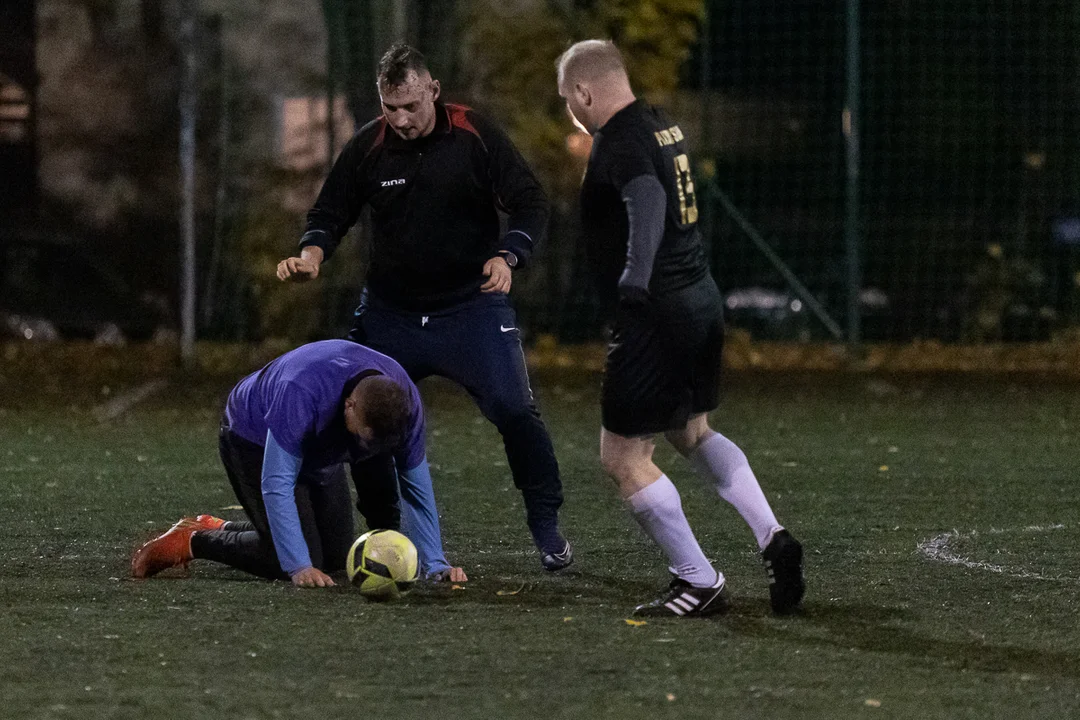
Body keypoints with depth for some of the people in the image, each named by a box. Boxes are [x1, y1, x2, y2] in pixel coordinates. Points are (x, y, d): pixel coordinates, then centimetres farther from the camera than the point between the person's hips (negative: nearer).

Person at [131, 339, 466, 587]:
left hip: (319, 454, 7)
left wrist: (435, 564, -21)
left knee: (335, 557, 11)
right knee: (295, 563, -18)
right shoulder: (302, 393, -45)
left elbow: (416, 484, -15)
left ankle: (217, 528, 27)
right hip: (253, 441, -7)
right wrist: (300, 568, -48)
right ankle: (192, 542, 1)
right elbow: (276, 484, -43)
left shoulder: (405, 400, -26)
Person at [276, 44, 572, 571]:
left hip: (471, 306, -2)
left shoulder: (475, 137, -11)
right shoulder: (366, 148, -5)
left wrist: (506, 256, -25)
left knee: (515, 411, -12)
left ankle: (546, 528, 4)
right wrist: (312, 254, -16)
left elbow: (530, 206, -7)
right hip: (391, 310, 3)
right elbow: (331, 214, 5)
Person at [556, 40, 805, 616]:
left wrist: (637, 271, -48)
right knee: (692, 433, 27)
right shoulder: (661, 126, 12)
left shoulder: (619, 142, -17)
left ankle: (699, 584, 4)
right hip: (701, 299, 10)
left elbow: (646, 197, -37)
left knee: (622, 457, 2)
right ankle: (772, 539, 12)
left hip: (655, 315, -10)